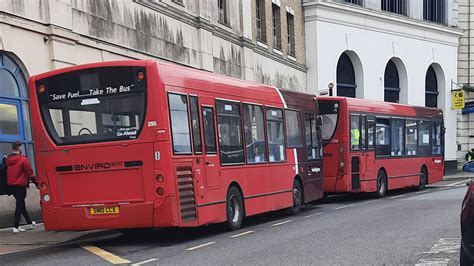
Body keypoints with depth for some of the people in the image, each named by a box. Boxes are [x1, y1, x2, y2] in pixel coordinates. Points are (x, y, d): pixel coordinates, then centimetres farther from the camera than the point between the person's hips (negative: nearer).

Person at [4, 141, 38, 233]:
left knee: (21, 203, 17)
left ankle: (29, 223, 28)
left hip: (11, 185, 7)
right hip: (20, 185, -7)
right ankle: (16, 227, -7)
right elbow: (30, 172, -11)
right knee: (19, 205, -3)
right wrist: (36, 183, -5)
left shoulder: (8, 159, 5)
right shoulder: (23, 159, -13)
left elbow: (8, 172, 12)